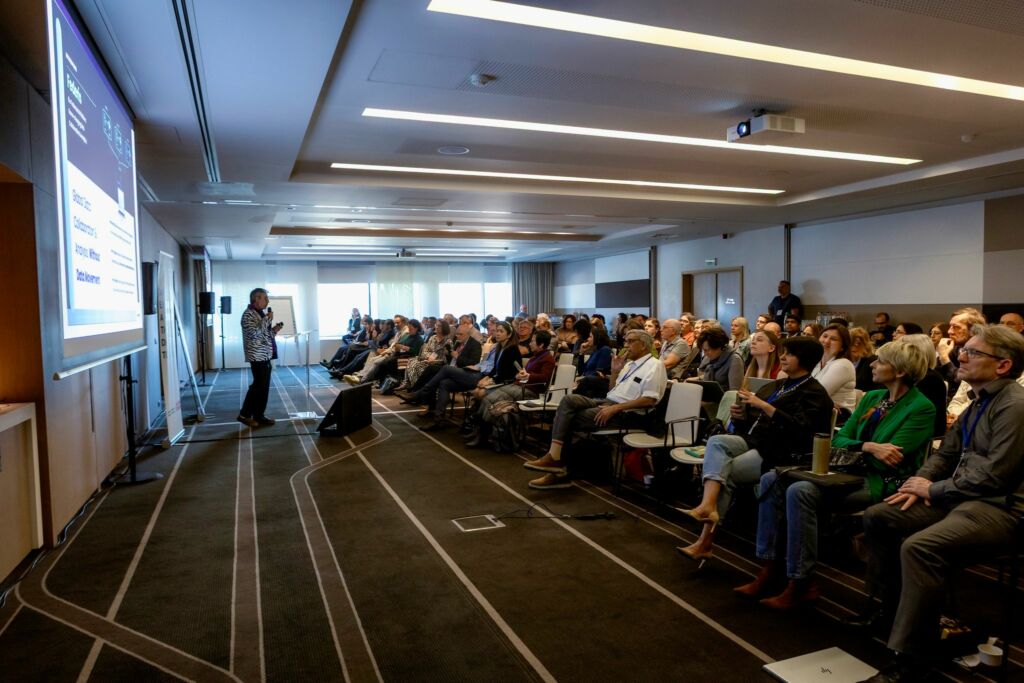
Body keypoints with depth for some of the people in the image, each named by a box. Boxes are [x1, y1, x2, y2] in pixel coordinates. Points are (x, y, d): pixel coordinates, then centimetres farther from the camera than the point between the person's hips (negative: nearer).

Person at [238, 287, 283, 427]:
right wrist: (267, 319, -19)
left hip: (265, 355, 10)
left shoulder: (260, 313, 18)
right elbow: (254, 333, -26)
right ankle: (244, 414, 3)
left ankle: (259, 416, 14)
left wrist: (274, 330, 7)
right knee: (259, 386, -7)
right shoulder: (248, 314, -12)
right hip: (257, 356, -10)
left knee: (263, 386, 9)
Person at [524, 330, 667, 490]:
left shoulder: (654, 366, -4)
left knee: (569, 419, -18)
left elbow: (649, 400, -16)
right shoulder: (629, 364, 22)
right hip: (608, 402, 8)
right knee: (570, 400, -17)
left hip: (627, 412, -8)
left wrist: (615, 408, -20)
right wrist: (615, 371, 9)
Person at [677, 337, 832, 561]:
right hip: (751, 441, 7)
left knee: (724, 473, -25)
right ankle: (708, 505, -37)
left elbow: (800, 430, -16)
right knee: (717, 441, -24)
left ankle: (706, 540, -22)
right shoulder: (775, 387, 24)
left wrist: (764, 406, -21)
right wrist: (740, 415, -1)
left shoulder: (814, 393, 1)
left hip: (777, 453, -6)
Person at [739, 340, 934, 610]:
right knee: (772, 479, -11)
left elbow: (890, 459, -15)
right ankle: (772, 567, -9)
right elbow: (839, 439, 10)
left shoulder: (921, 408, -8)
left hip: (882, 485, -8)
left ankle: (800, 583, -19)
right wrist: (868, 447, -9)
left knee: (800, 492, -30)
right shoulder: (871, 398, 14)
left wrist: (856, 447, -8)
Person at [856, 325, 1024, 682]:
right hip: (958, 495, 10)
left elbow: (993, 475, -21)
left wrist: (934, 489, -10)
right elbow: (945, 452, 20)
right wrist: (919, 482, 1)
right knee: (877, 516, 5)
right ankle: (887, 604, 17)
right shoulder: (979, 401, 16)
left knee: (918, 547, -32)